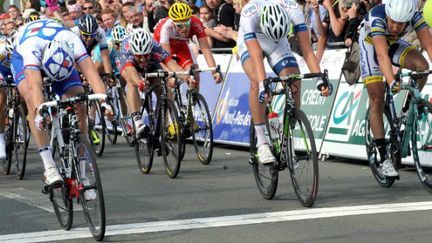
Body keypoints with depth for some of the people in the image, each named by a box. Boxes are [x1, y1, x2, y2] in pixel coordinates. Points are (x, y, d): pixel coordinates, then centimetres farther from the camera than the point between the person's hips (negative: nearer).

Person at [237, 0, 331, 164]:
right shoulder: (249, 13, -41)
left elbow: (306, 48, -36)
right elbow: (256, 56, -46)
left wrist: (319, 79, -45)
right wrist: (263, 86, -57)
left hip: (278, 46, 2)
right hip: (250, 43, -2)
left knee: (294, 85, -18)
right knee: (256, 82, -30)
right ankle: (261, 142, -21)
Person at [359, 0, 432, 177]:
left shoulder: (415, 16, -30)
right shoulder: (377, 18, -40)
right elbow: (382, 55, -51)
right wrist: (391, 81, -65)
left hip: (393, 44, 3)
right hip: (370, 45, -3)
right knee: (377, 101, -10)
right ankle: (384, 159, -7)